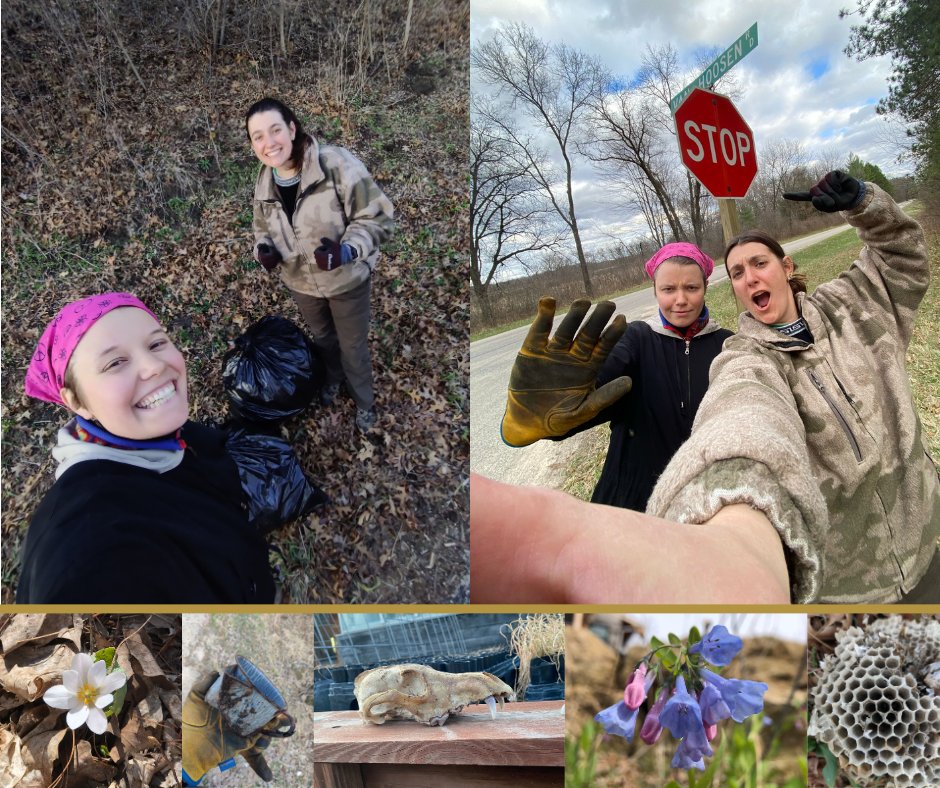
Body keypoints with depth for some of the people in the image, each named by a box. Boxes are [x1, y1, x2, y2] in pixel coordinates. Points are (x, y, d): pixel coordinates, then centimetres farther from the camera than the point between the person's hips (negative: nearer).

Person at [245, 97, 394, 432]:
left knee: (353, 345, 14)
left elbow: (377, 216, -25)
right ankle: (333, 377, 60)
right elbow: (262, 227, 10)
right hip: (301, 282, 5)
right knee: (322, 337, 29)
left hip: (346, 280, -5)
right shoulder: (264, 184, -8)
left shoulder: (337, 164, -28)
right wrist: (264, 249, -14)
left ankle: (364, 401, 41)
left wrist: (347, 250, -41)